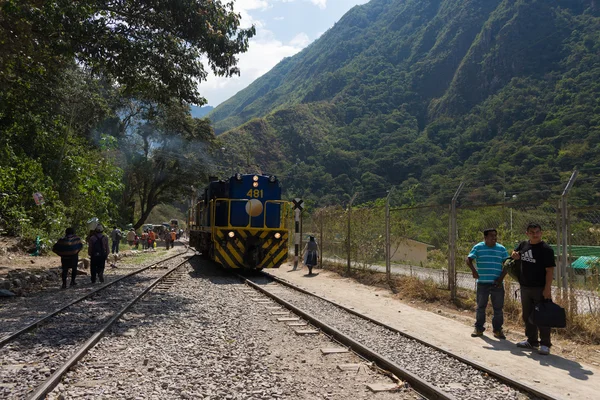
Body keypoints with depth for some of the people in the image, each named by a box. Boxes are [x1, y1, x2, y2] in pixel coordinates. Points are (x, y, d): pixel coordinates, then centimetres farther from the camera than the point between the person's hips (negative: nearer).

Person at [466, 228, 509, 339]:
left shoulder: (502, 249, 6)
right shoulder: (478, 247, 0)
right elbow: (469, 260, -5)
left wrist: (501, 277, -6)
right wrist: (473, 270, -23)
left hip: (497, 284, 2)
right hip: (482, 283, -1)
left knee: (498, 308, 5)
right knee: (481, 307, 8)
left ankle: (497, 330, 16)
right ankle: (479, 328, 18)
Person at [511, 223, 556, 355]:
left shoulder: (546, 249, -12)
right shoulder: (523, 245, 6)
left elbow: (550, 270, -15)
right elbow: (514, 254, 26)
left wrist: (547, 289, -21)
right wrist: (515, 255, 0)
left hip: (540, 289, -7)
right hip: (525, 288, 7)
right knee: (528, 316, 15)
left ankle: (545, 344, 8)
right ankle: (531, 341, 28)